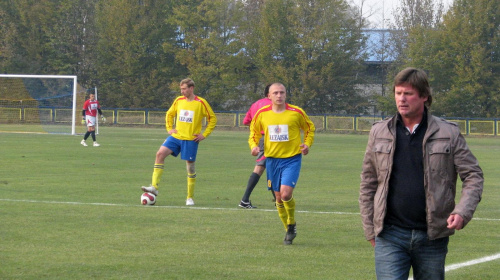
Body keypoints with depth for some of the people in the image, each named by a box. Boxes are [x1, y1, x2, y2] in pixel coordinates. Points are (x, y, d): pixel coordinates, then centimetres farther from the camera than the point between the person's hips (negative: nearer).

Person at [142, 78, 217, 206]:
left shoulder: (201, 103, -5)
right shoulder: (178, 101, 7)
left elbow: (212, 119, 1)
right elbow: (169, 114, 23)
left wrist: (204, 134, -5)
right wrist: (169, 128, 10)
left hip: (191, 140, -3)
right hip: (176, 137, 3)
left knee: (190, 167, 2)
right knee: (160, 153, -17)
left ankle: (190, 197, 15)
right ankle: (154, 187, -18)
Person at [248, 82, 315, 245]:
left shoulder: (296, 113, -5)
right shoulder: (262, 114, 1)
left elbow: (310, 128, 10)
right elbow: (254, 132, 15)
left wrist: (307, 144, -7)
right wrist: (254, 145, -5)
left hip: (292, 159, -3)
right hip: (272, 158, 3)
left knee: (286, 194, -19)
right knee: (278, 197, 8)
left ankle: (291, 224, 8)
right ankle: (289, 230, 27)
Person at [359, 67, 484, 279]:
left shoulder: (449, 133, 2)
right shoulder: (379, 133, 7)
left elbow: (473, 176, 4)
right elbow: (367, 184, 12)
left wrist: (462, 212, -13)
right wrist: (370, 230, 7)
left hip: (432, 238, 0)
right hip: (390, 236, 0)